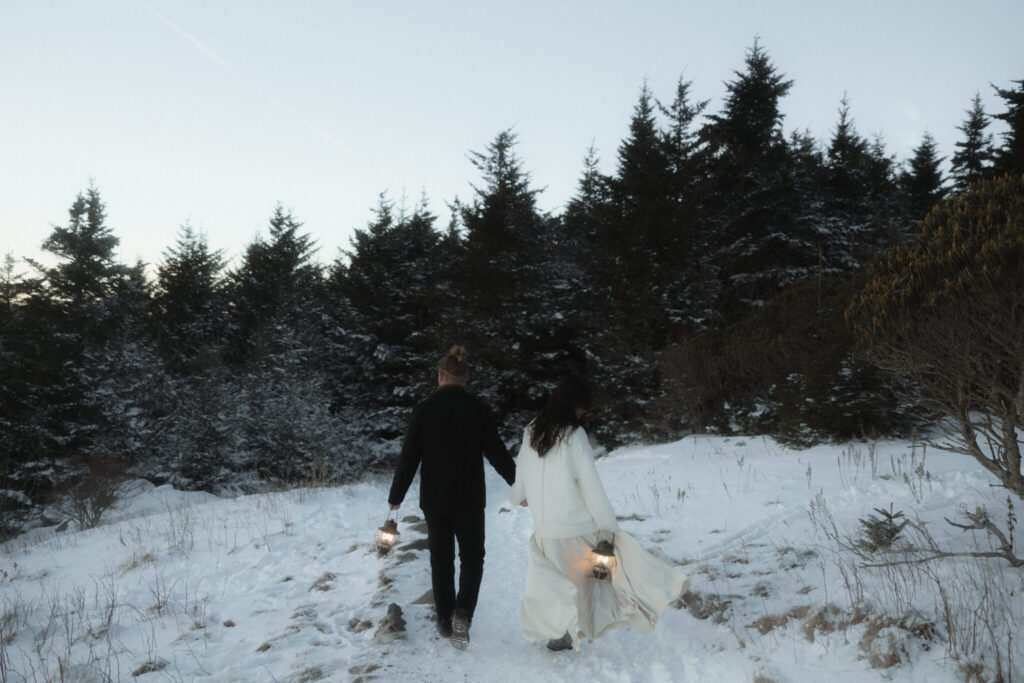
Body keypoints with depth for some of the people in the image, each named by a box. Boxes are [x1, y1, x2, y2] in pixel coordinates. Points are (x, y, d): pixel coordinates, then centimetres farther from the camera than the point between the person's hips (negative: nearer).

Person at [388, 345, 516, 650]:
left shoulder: (424, 410, -7)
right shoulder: (478, 409, -8)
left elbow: (409, 457, -5)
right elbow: (497, 453, -6)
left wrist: (396, 496, 5)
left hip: (434, 500, 1)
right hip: (469, 499, -1)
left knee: (440, 558, 15)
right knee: (472, 556, 12)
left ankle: (445, 620, 21)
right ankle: (462, 612, -8)